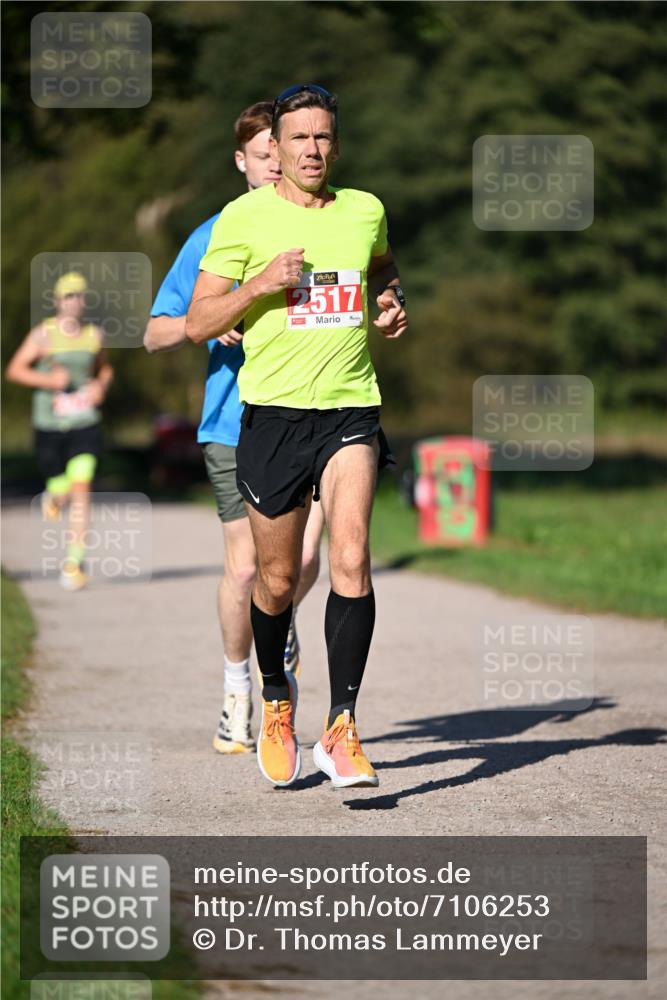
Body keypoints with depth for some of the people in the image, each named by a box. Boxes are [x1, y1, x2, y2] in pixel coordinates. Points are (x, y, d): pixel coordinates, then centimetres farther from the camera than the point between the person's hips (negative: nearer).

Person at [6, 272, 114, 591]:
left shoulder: (94, 335, 6)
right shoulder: (43, 334, -3)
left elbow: (105, 368, 24)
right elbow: (14, 370, -4)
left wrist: (101, 386, 2)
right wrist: (48, 379, -17)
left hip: (85, 424, 1)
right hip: (49, 424, -1)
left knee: (80, 489, -13)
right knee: (62, 493, 3)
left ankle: (74, 560, -9)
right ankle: (53, 497, 43)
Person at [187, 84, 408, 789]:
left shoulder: (365, 211, 9)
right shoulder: (243, 217, -1)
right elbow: (198, 323, -1)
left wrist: (392, 303, 11)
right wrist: (261, 284, -16)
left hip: (351, 411, 1)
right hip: (272, 412, -1)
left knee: (351, 561, -18)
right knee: (277, 579, 7)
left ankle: (341, 729, -16)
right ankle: (276, 699, 35)